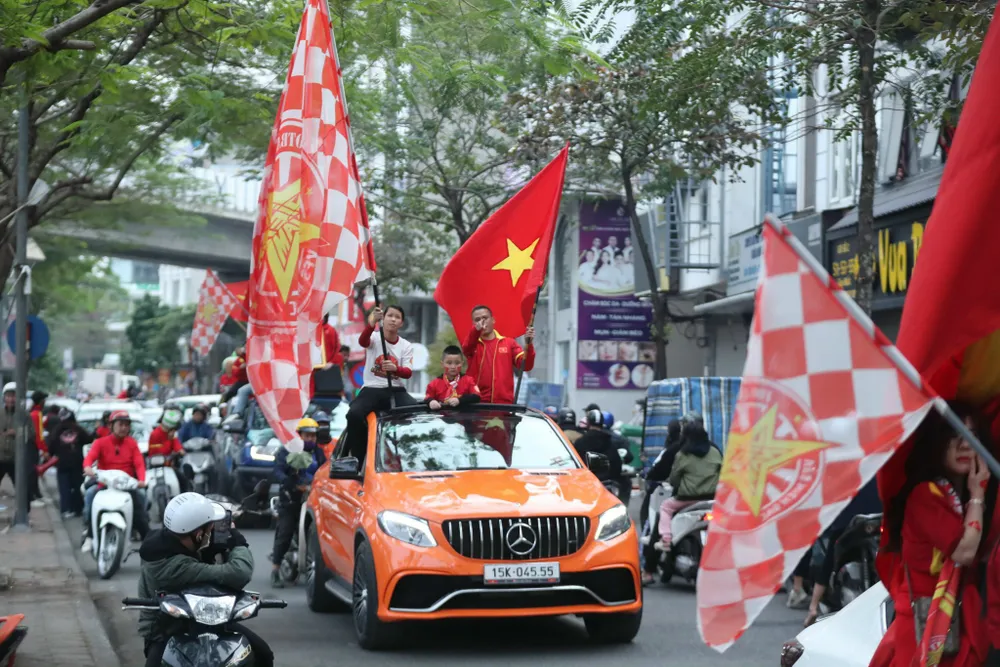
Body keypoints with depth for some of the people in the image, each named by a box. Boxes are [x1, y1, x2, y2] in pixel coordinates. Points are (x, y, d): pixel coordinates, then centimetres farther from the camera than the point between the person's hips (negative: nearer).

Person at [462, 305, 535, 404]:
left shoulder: (509, 343, 10)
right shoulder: (472, 342, 8)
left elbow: (526, 366, 0)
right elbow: (467, 348, -18)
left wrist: (529, 345, -19)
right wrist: (476, 330, -40)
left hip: (504, 402, 1)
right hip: (476, 402, -1)